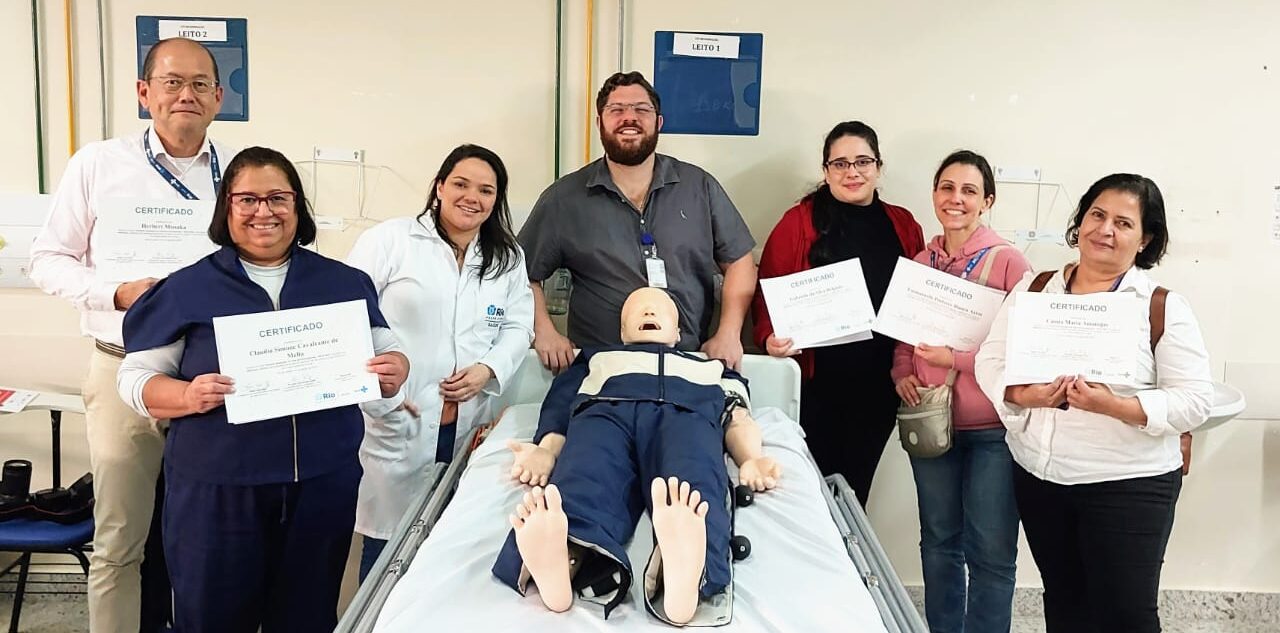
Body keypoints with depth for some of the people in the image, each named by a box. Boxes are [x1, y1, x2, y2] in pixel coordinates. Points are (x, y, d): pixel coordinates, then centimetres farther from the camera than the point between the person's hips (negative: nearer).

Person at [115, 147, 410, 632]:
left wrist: (395, 369, -12)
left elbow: (385, 351, 11)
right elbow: (136, 377, 2)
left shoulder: (345, 283, 7)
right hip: (217, 490, -1)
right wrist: (187, 396, -19)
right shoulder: (187, 288, 1)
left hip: (324, 484, 2)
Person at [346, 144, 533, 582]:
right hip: (398, 425, -3)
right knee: (388, 548, 5)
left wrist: (488, 370, -9)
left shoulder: (508, 258, 14)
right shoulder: (389, 240, -1)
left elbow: (518, 327, 10)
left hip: (470, 428, 4)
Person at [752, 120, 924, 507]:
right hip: (814, 382, -3)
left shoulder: (904, 226, 8)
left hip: (878, 386, 3)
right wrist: (771, 338, -21)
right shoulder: (799, 222, -2)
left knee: (854, 491, 14)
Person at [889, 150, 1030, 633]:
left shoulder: (1007, 261, -9)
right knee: (939, 542, 16)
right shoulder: (919, 262, 7)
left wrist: (956, 358, -19)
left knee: (990, 550, 4)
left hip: (992, 427, -4)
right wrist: (902, 374, -1)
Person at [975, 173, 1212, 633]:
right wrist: (1025, 395, -20)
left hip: (1129, 483, -3)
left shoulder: (1164, 307, -7)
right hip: (1037, 477, 4)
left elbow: (1194, 401, -11)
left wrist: (1113, 406, -26)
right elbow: (989, 362, 1)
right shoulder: (1034, 289, 3)